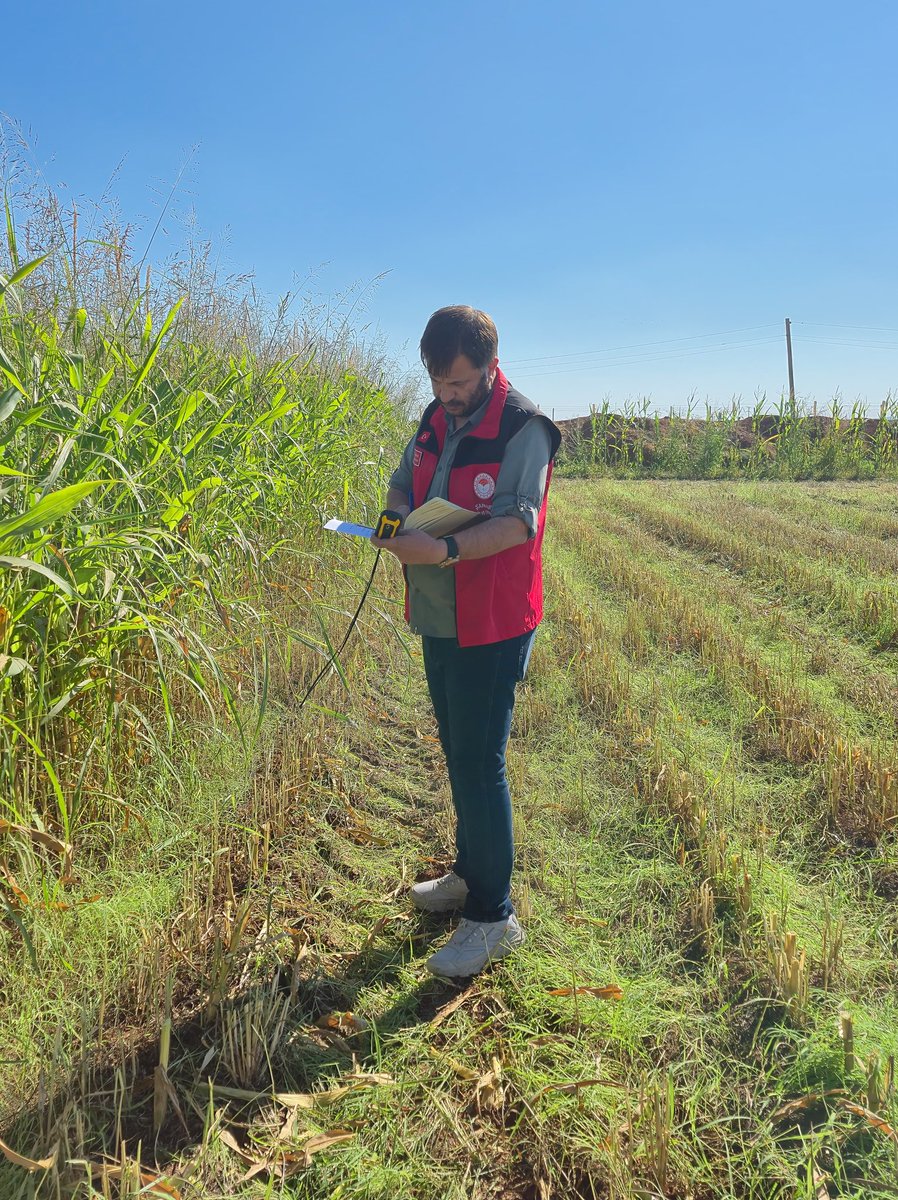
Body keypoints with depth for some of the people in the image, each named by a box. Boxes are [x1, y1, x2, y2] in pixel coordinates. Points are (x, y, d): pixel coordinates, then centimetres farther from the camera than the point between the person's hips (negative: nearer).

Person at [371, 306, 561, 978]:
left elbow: (518, 522, -23)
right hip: (438, 619, 8)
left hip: (492, 626, -8)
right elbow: (405, 483, 17)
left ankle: (494, 916, 10)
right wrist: (397, 515, -6)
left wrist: (445, 549, -37)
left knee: (480, 763, -4)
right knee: (457, 753, 19)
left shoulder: (523, 428, -14)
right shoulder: (437, 419, 10)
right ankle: (470, 873, 38)